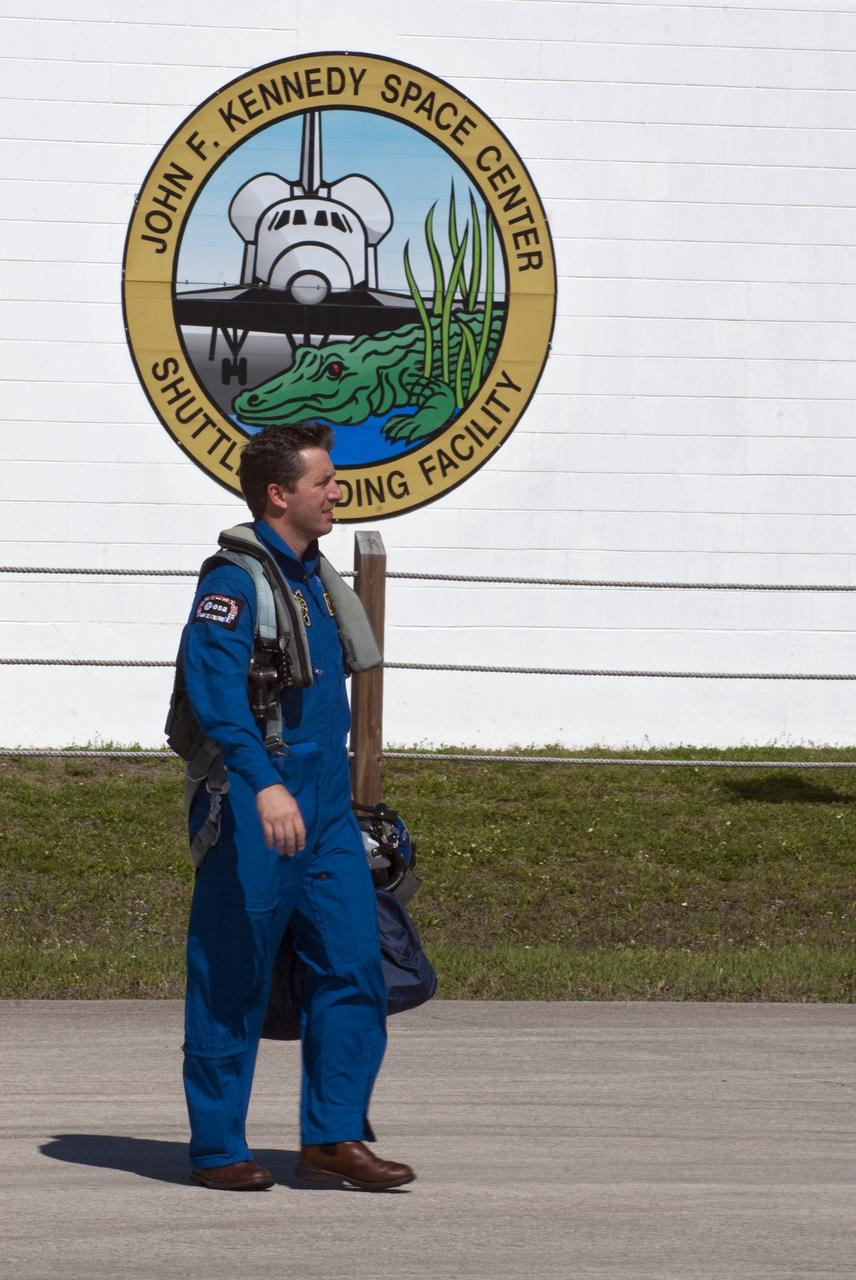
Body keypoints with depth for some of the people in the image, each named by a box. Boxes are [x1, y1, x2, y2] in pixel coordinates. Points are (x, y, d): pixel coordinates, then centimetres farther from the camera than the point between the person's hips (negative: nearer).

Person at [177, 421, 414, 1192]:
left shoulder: (309, 574, 16)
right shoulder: (235, 577, -12)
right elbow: (216, 682, -26)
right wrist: (264, 783, -37)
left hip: (324, 812, 8)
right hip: (254, 811, -8)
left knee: (354, 967, 2)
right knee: (233, 983, 0)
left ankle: (333, 1135, 7)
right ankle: (217, 1150, 8)